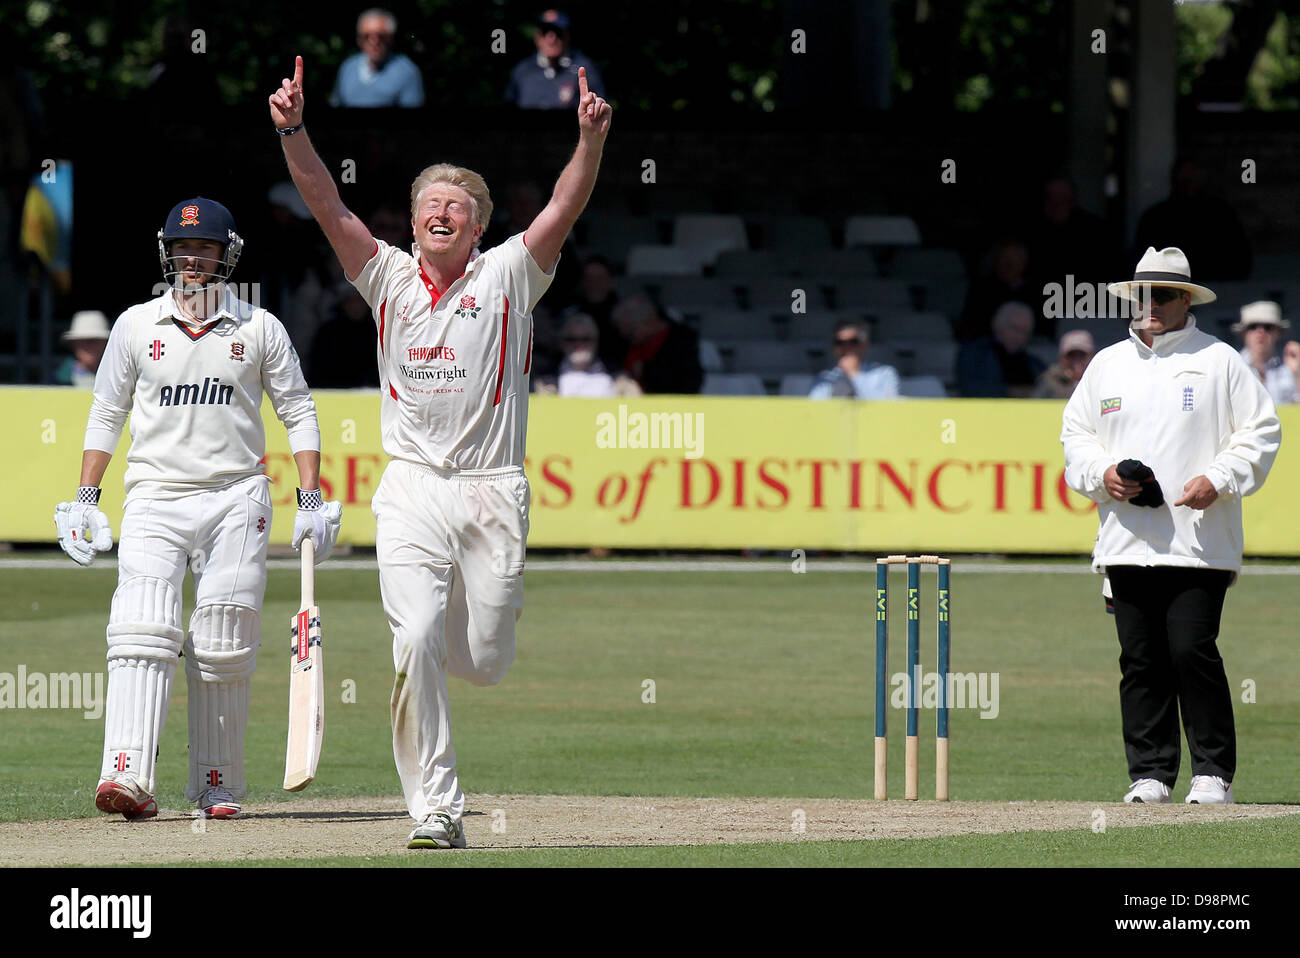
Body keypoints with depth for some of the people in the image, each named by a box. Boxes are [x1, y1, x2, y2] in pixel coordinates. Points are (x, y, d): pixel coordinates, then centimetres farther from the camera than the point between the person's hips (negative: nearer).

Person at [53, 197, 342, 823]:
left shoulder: (259, 329, 7)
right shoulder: (136, 326, 9)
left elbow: (298, 413, 10)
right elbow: (106, 416, 15)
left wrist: (312, 501, 1)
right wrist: (84, 500, 8)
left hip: (236, 500, 0)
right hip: (154, 497, 0)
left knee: (223, 649, -2)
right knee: (142, 633, -17)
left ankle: (217, 785, 7)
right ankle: (126, 776, -29)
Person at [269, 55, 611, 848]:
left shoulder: (508, 277, 4)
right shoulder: (390, 277, 9)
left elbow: (564, 210, -10)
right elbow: (328, 203, -2)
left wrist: (592, 140, -27)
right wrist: (294, 131, -17)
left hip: (494, 492, 0)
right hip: (413, 491, 0)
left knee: (485, 662, 1)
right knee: (415, 642, -17)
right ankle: (437, 809, -13)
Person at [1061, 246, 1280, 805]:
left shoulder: (1219, 362, 5)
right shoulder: (1107, 365, 16)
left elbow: (1260, 432, 3)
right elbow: (1074, 432, 20)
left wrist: (1217, 479, -12)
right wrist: (1101, 473, 0)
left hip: (1198, 543, -4)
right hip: (1126, 543, 4)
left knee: (1191, 651, -11)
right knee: (1140, 661, 2)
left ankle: (1213, 773, -3)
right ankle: (1150, 774, 9)